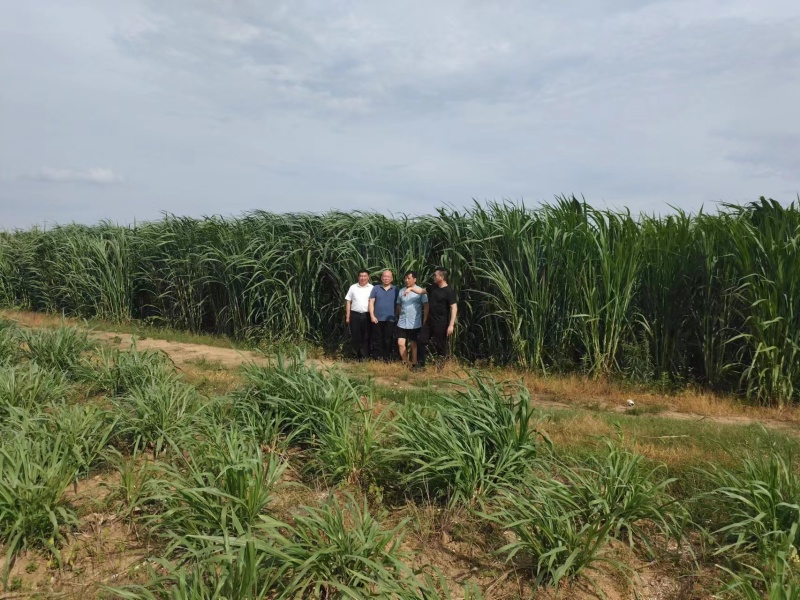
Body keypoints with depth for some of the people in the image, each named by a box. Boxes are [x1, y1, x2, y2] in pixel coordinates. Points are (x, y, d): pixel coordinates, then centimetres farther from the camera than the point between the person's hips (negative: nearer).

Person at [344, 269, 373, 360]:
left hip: (367, 315, -1)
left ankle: (365, 357, 6)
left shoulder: (372, 288, 3)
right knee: (356, 336, 5)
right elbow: (348, 302, 9)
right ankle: (358, 356, 17)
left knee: (366, 337, 1)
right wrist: (347, 316, 4)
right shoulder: (353, 287, 8)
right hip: (355, 315, 2)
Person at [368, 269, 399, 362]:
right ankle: (377, 358, 12)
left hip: (390, 320, 0)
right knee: (377, 340, 5)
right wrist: (372, 316, -5)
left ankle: (387, 358, 12)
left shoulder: (395, 290, 6)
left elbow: (398, 304, 9)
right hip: (377, 319, 0)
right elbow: (371, 302, 3)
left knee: (388, 340, 4)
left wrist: (397, 317, 3)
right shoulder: (376, 288, 5)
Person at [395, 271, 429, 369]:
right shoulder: (401, 291, 7)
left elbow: (426, 306, -6)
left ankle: (414, 364, 17)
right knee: (401, 343, 0)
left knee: (413, 344, 7)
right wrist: (398, 317, 12)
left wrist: (424, 321, -10)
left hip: (415, 323, -4)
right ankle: (405, 363, 15)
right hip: (402, 323, 4)